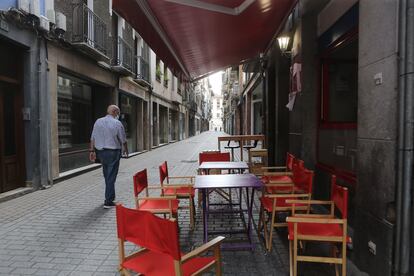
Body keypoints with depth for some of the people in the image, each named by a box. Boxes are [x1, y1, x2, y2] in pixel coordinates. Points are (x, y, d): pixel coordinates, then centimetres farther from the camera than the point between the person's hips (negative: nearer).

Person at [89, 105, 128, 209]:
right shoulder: (117, 123, -9)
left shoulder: (98, 122, 4)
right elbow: (123, 140, -1)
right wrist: (126, 150, 15)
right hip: (113, 152, -5)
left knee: (107, 175, 19)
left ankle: (109, 196, 34)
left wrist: (92, 151, 8)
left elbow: (93, 138, 3)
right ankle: (108, 202, 2)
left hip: (100, 151, 5)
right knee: (111, 176, 0)